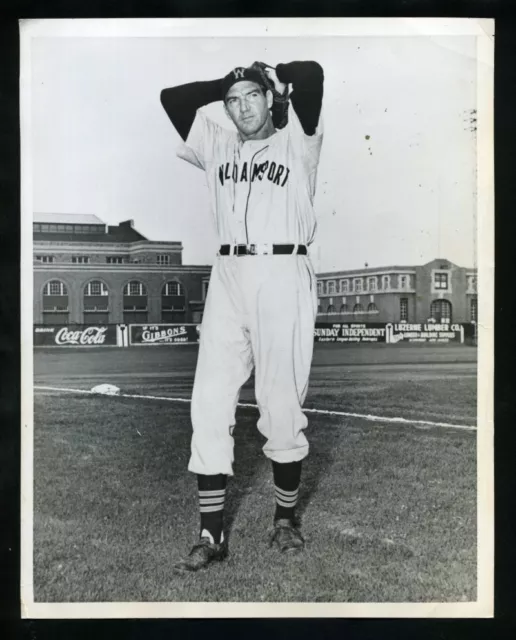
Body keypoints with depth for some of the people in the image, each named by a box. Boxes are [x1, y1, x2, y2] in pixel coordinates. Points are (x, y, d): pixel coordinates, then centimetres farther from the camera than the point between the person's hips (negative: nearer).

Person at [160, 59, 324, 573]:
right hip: (227, 277, 4)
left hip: (283, 276, -3)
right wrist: (227, 84, 21)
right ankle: (211, 535, 6)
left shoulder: (296, 142, 10)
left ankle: (285, 518, 20)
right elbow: (172, 98, 18)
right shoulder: (218, 148, 20)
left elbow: (311, 75, -2)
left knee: (282, 408, -2)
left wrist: (271, 77, 17)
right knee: (208, 406, -3)